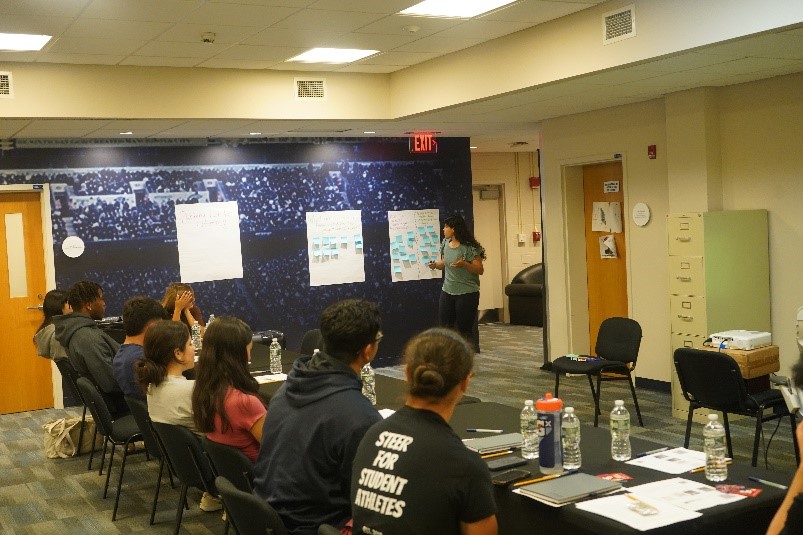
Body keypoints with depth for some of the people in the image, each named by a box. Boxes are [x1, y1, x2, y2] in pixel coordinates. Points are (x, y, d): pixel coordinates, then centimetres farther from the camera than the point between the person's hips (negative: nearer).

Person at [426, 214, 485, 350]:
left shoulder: (469, 247, -16)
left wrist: (464, 264, -30)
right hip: (447, 292, 7)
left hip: (467, 294, -7)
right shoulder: (445, 244, 5)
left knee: (464, 329, 0)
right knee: (444, 326, 8)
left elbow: (480, 270, -14)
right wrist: (435, 264, -3)